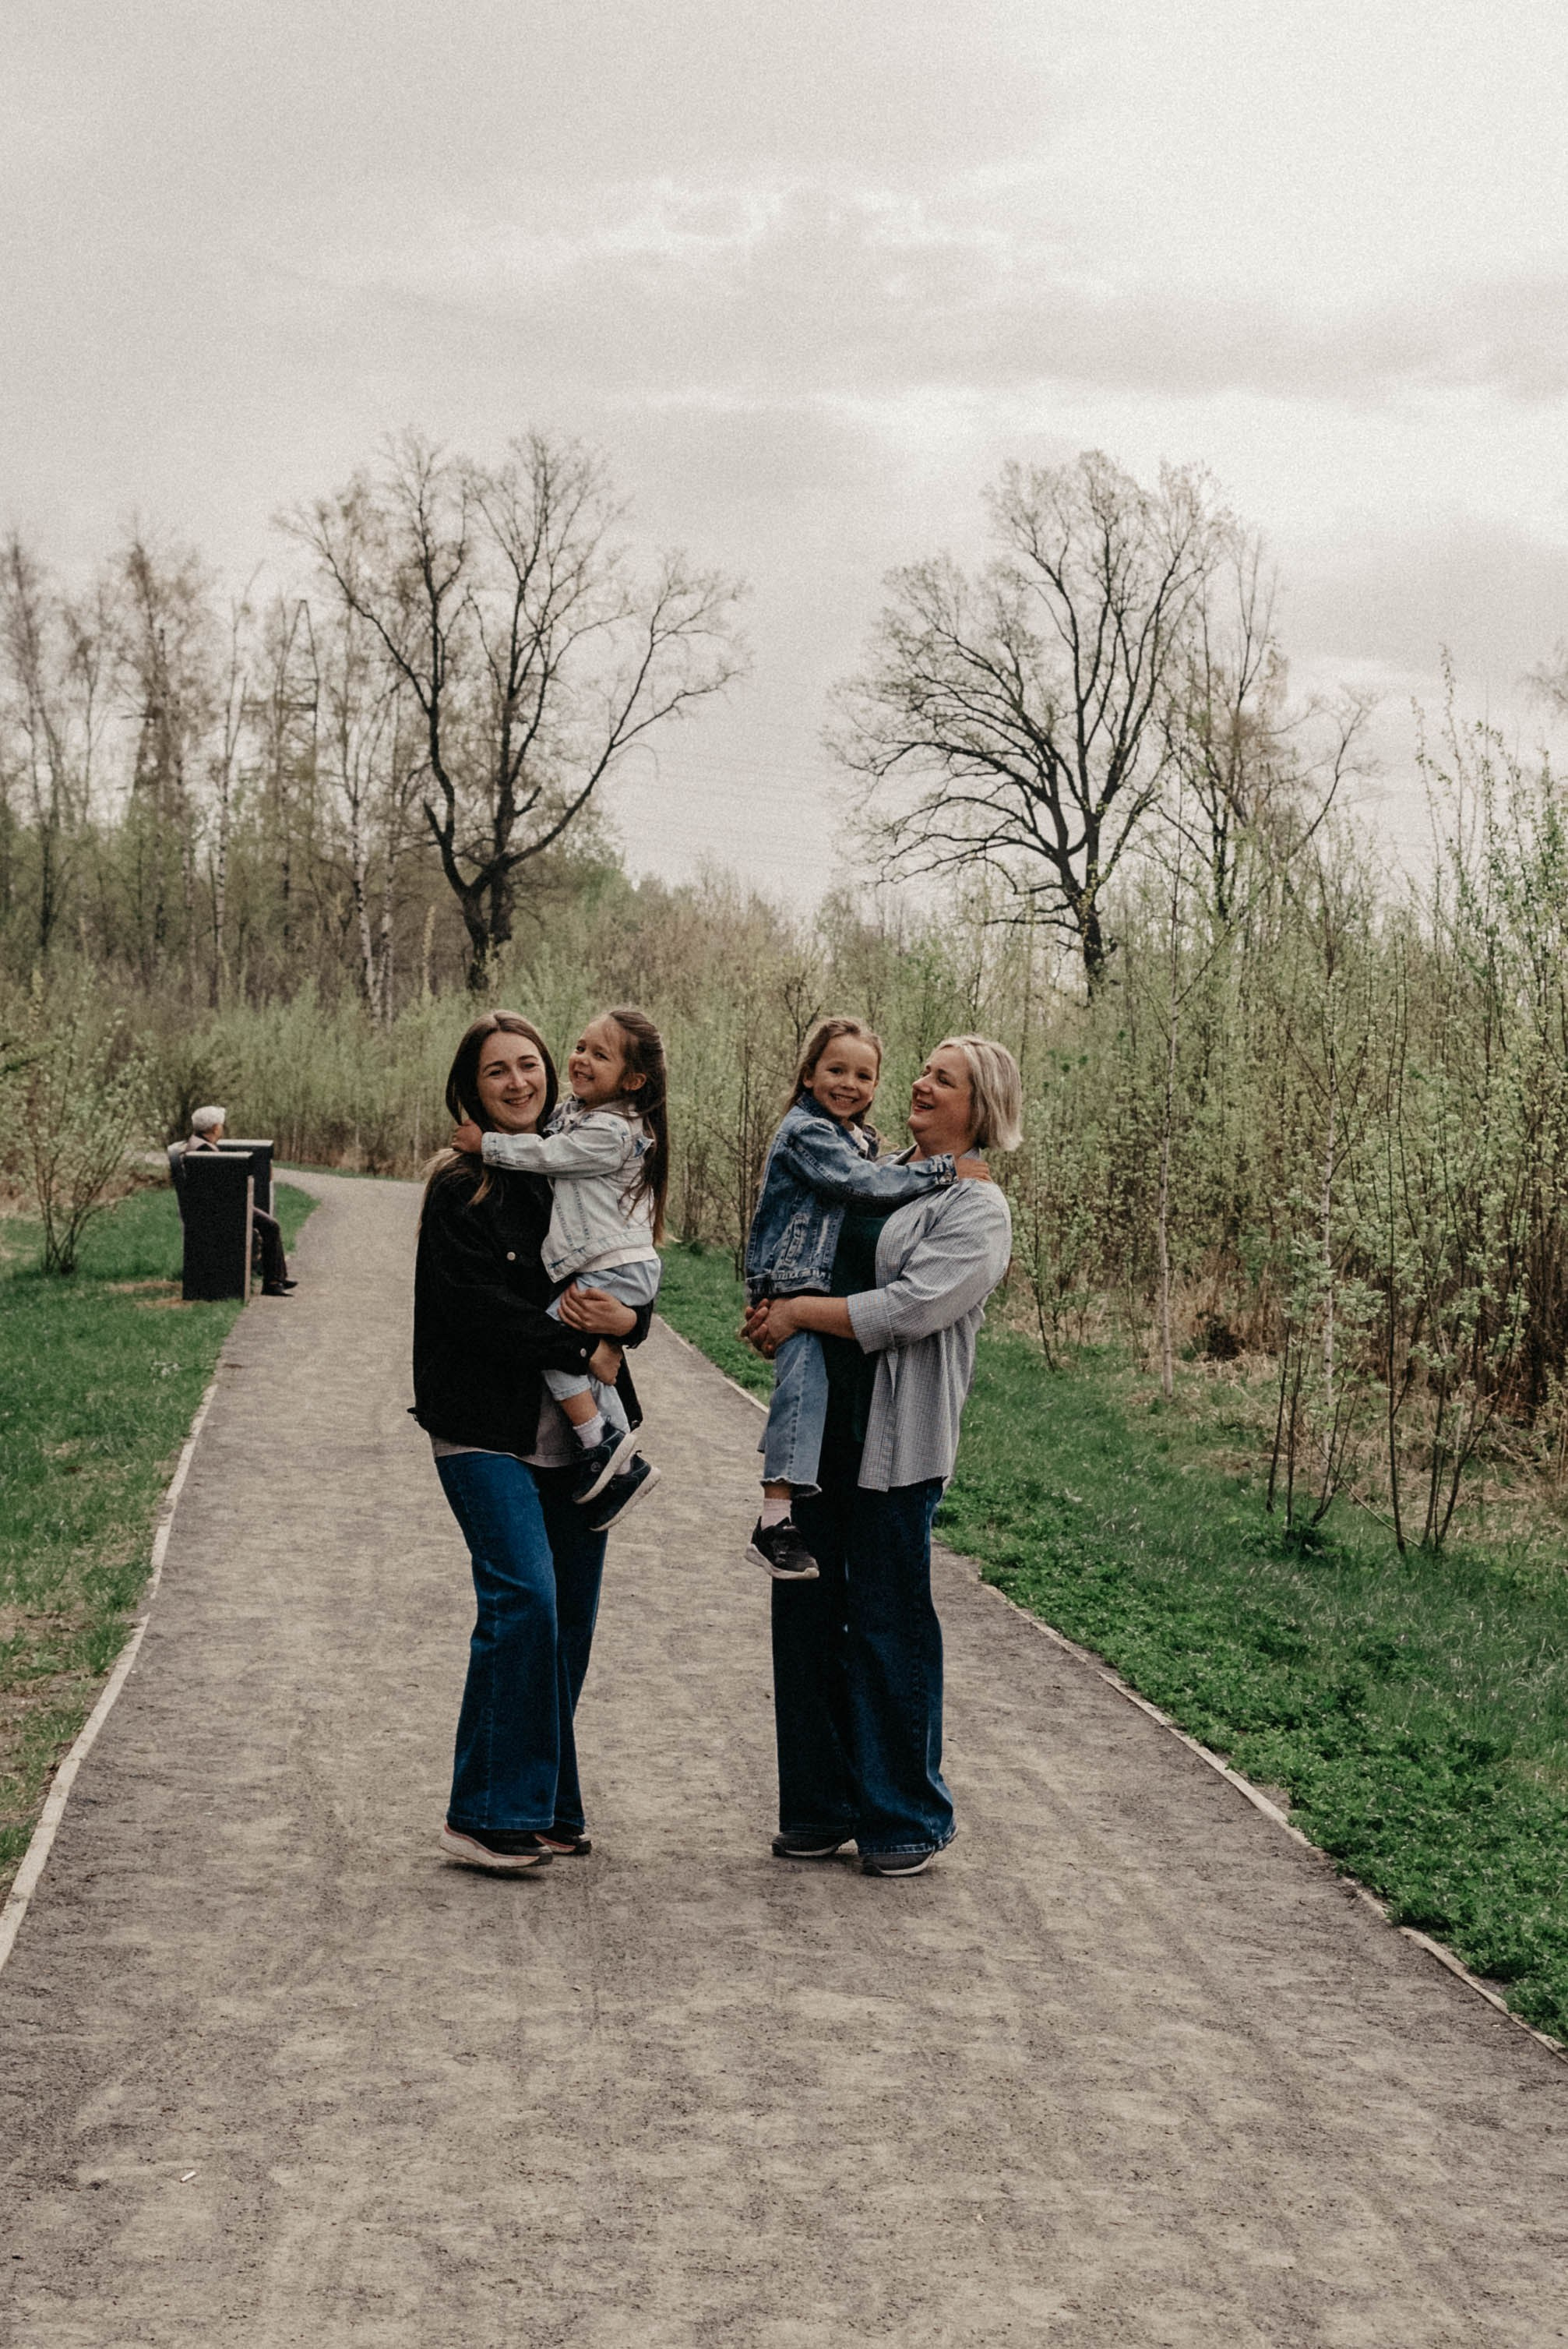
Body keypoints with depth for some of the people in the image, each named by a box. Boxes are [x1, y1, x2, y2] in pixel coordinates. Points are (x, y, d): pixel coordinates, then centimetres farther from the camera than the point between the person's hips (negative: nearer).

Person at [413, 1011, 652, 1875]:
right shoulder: (460, 1187, -3)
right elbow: (472, 1307, -13)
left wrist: (625, 1320, -11)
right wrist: (582, 1348, -15)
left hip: (574, 1433, 6)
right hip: (488, 1433, -5)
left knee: (568, 1618, 6)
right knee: (523, 1595, -17)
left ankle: (547, 1809, 17)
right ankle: (489, 1815, -8)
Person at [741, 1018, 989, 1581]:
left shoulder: (857, 1138, 20)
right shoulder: (806, 1131, -12)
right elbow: (864, 1184, -21)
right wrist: (942, 1170, -19)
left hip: (832, 1289, 10)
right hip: (794, 1284, -10)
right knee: (803, 1384, -21)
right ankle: (774, 1523, -25)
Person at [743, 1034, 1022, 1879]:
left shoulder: (976, 1209, -6)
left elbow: (911, 1307, -18)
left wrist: (800, 1311, -13)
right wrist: (774, 1310, 3)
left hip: (893, 1443, -7)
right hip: (818, 1425, 7)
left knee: (887, 1621, -1)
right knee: (806, 1609, 9)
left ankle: (904, 1817, 13)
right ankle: (822, 1806, 22)